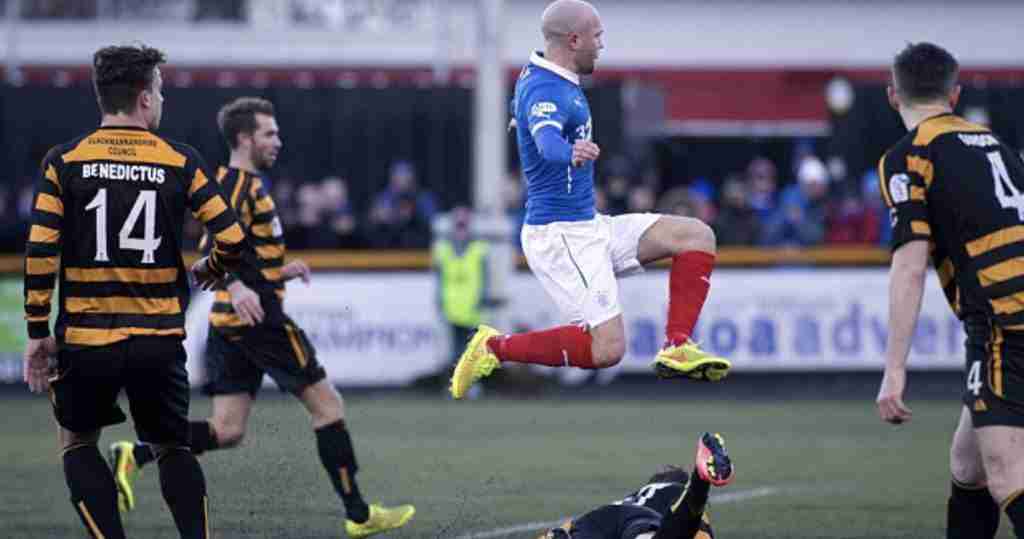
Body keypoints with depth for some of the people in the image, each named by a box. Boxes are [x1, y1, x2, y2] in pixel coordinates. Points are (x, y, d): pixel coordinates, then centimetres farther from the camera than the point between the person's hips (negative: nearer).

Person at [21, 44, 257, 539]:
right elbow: (235, 243, -4)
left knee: (78, 443, 20)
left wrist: (37, 333, 1)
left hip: (85, 338, -1)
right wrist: (208, 270, 18)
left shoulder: (63, 162, -2)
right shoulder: (181, 162, -1)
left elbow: (40, 253, -7)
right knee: (172, 448, 19)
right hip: (160, 339, 1)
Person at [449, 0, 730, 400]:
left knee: (696, 236, 4)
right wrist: (569, 152, -66)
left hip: (589, 227, 10)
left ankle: (676, 349, 0)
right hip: (560, 235, -10)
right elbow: (547, 141, -44)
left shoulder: (537, 78, 11)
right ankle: (496, 348, -4)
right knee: (607, 349, -18)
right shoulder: (547, 92, -21)